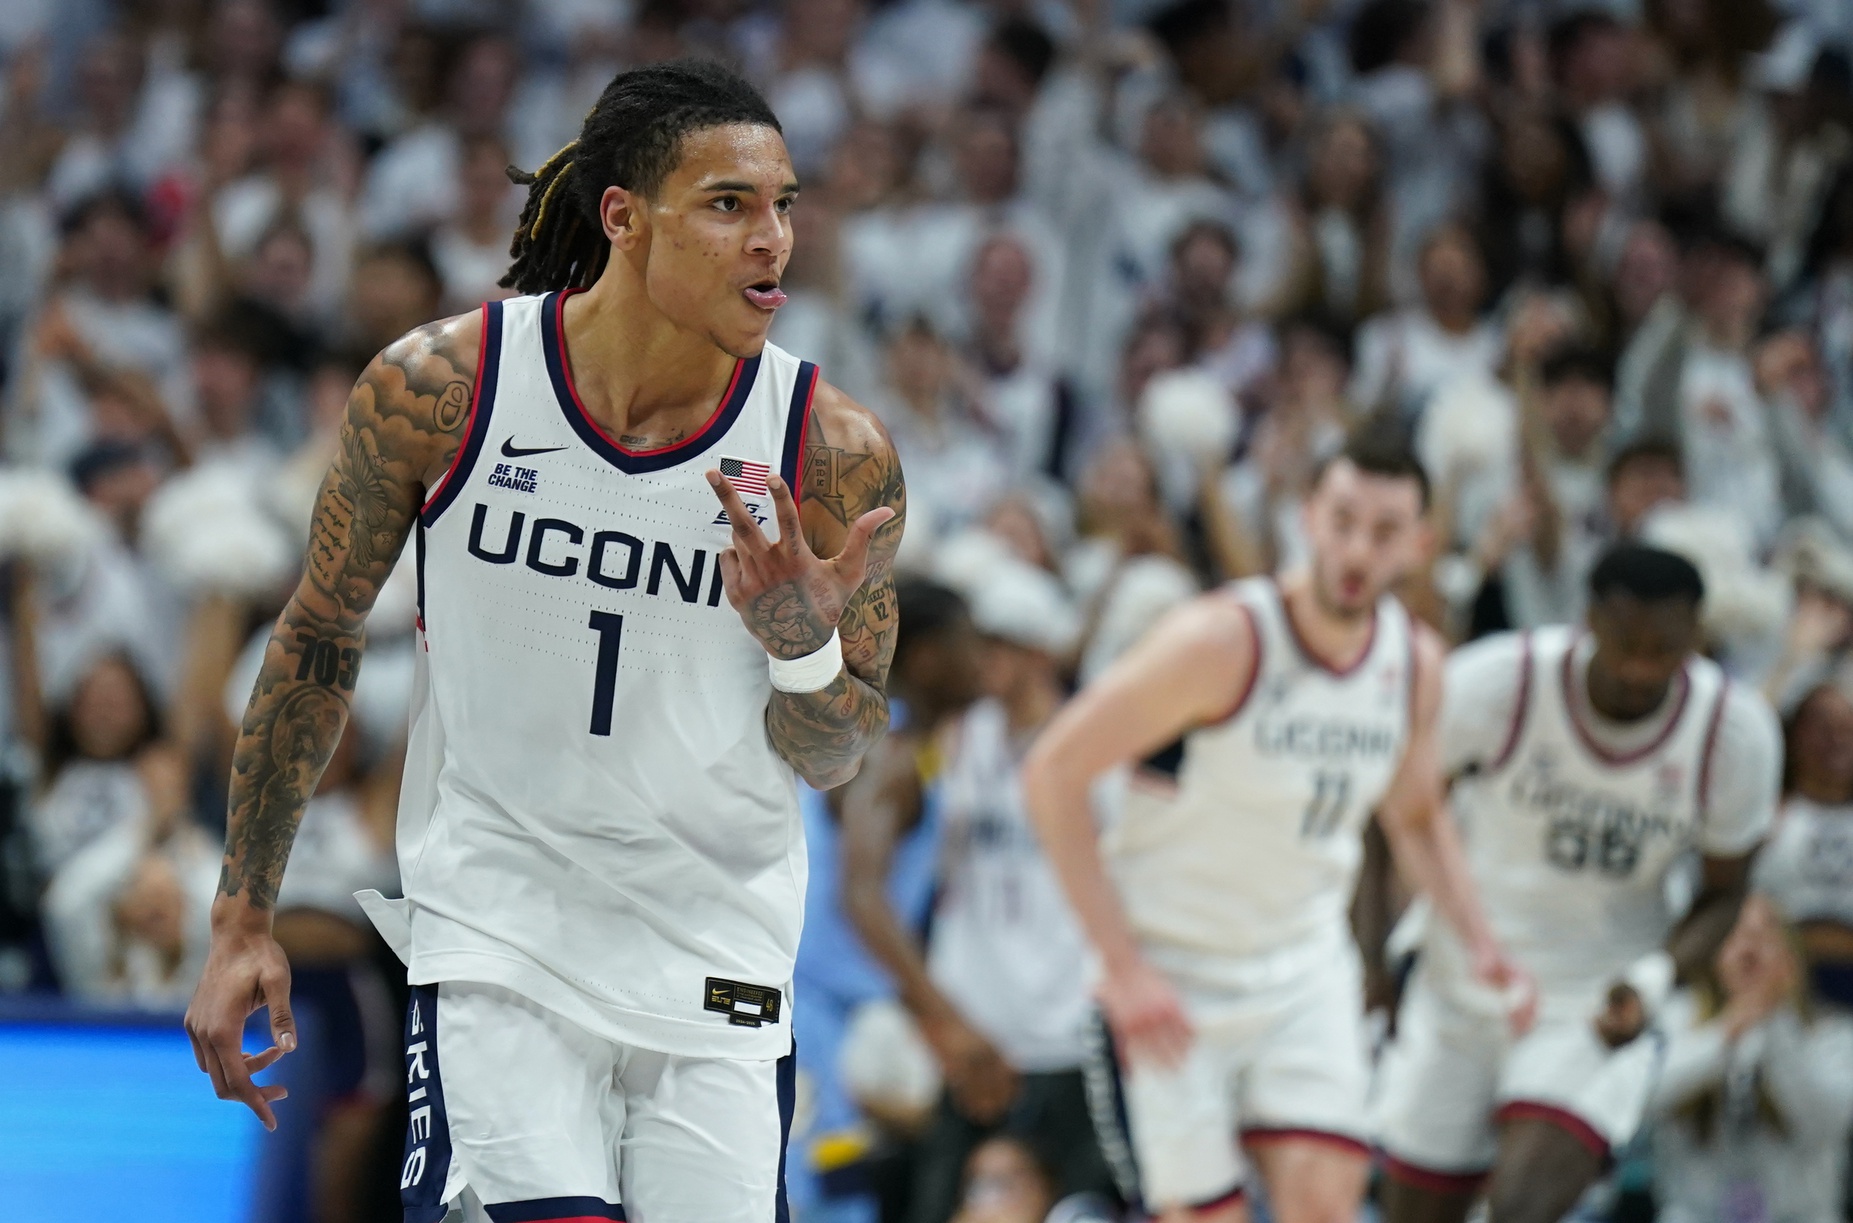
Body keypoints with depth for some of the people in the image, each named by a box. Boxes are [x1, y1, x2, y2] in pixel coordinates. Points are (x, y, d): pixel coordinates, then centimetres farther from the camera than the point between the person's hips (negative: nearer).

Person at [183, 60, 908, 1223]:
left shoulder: (834, 451, -10)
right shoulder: (441, 386, -11)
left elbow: (831, 758, 1)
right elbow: (319, 639, 4)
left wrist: (801, 640, -22)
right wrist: (244, 920, 5)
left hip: (714, 951, 2)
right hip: (495, 932, -2)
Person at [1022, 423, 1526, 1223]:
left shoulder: (1414, 662, -3)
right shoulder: (1222, 642, -22)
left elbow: (1413, 820, 17)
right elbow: (1052, 772, -19)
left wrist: (1481, 944, 0)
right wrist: (1123, 968, -21)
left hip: (1305, 969, 4)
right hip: (1171, 976, -4)